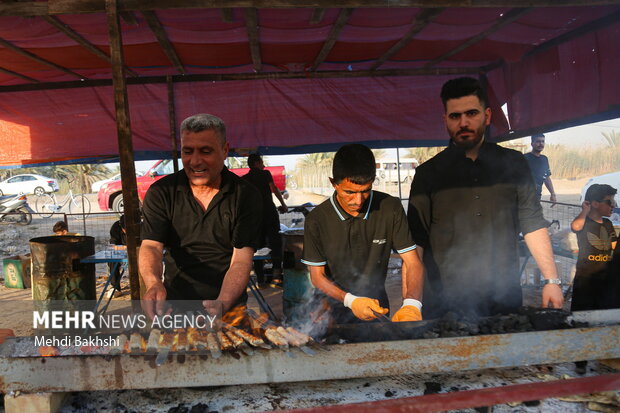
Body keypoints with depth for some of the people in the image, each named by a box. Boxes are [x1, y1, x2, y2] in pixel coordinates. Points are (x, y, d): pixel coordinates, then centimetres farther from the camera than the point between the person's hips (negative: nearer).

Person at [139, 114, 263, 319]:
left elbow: (241, 260, -10)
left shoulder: (246, 195, -3)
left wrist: (222, 303, -29)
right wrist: (154, 284, -31)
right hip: (175, 302, 2)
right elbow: (151, 246, -8)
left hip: (230, 303, -1)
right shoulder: (160, 193, 1)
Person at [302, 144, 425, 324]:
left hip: (378, 305, 2)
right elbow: (317, 275, -13)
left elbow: (412, 262, -16)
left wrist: (411, 304, -33)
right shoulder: (317, 220, -18)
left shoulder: (390, 208, -16)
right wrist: (350, 300, -29)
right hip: (336, 308, -1)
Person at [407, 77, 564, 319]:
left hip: (505, 297, 2)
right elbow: (415, 241, -1)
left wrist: (551, 280, 2)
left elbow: (533, 224, 9)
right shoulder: (428, 174, 0)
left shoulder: (513, 164, 6)